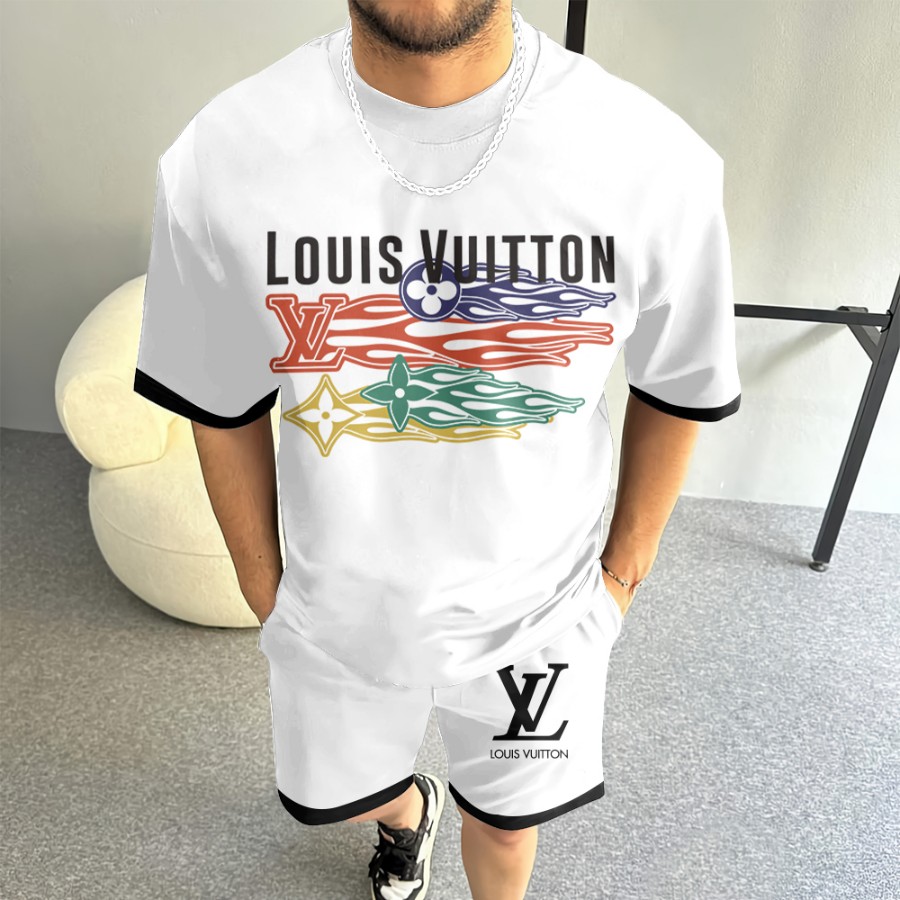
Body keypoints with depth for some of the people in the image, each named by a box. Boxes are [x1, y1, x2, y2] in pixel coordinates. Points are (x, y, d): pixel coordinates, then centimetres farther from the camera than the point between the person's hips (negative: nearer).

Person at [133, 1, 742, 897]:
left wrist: (625, 569, 4)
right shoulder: (218, 161, -21)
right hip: (335, 611, 2)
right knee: (348, 792, 31)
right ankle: (408, 810, 71)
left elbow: (677, 392, -4)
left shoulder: (659, 163, -23)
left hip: (535, 612, -1)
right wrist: (262, 585, 5)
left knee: (505, 816, 26)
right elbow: (224, 409, -6)